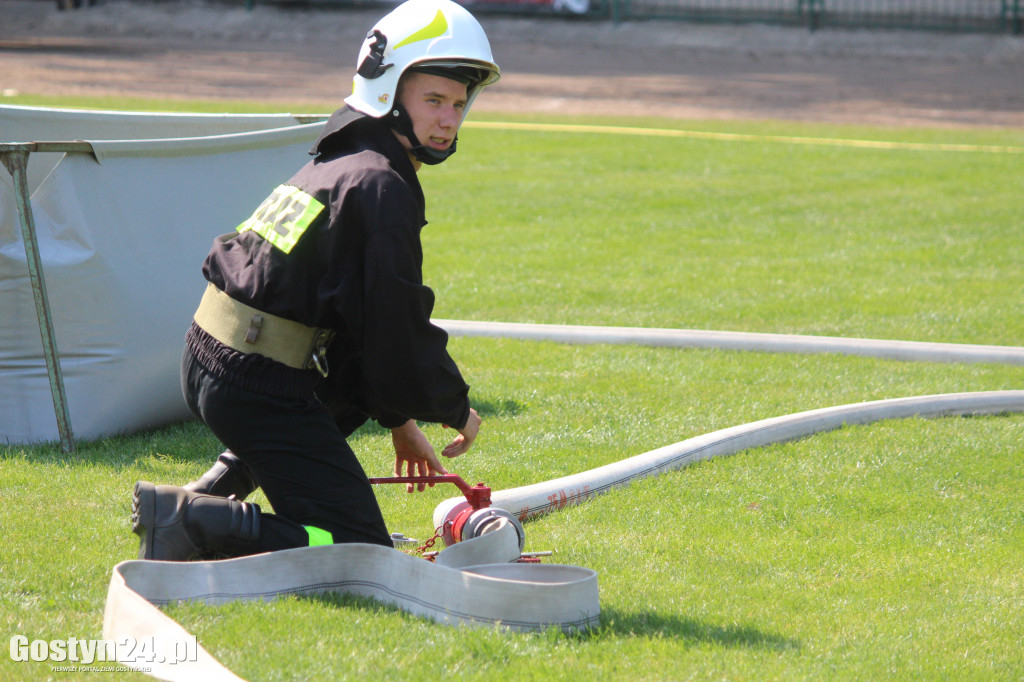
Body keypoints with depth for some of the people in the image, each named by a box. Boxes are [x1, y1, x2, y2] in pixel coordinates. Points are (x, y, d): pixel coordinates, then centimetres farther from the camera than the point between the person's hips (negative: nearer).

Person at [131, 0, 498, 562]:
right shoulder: (381, 188, -13)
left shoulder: (336, 163, 18)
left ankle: (217, 491, 23)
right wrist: (455, 408, 4)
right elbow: (398, 330, -13)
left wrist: (399, 419, 28)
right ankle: (191, 522, -16)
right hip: (258, 387, -9)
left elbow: (367, 316, 25)